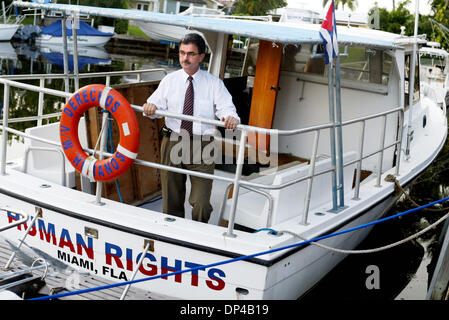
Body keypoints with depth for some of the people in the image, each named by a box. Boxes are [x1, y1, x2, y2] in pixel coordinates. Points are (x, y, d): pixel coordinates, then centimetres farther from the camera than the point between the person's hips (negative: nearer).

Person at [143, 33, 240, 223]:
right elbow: (157, 104, 4)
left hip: (201, 147, -2)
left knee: (201, 203, -8)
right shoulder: (169, 80, 10)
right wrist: (150, 107, -21)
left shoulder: (214, 83, 4)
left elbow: (226, 107, -7)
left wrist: (231, 118, -30)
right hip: (172, 141, 2)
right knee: (171, 201, 11)